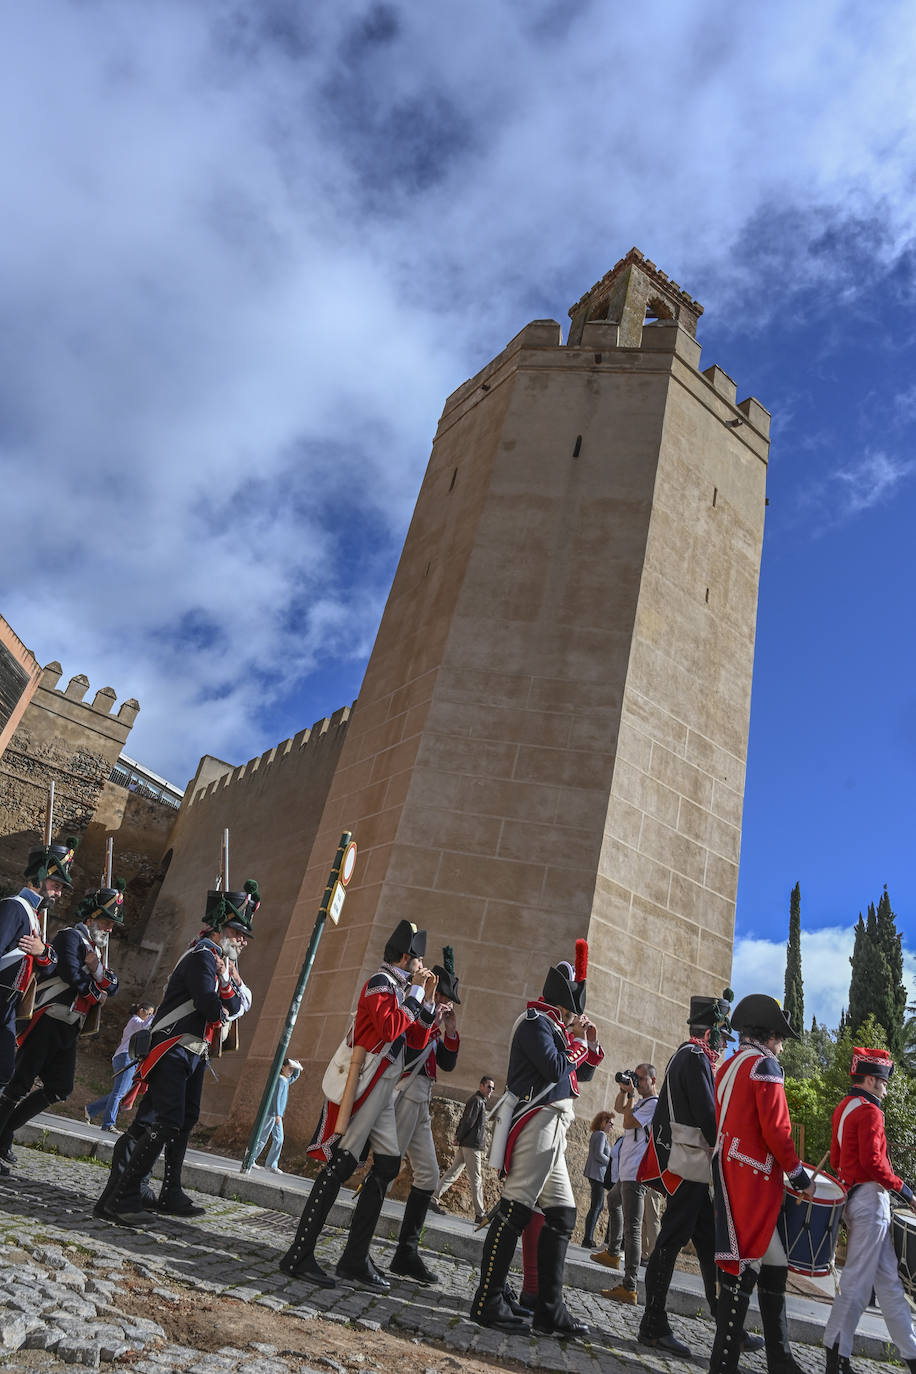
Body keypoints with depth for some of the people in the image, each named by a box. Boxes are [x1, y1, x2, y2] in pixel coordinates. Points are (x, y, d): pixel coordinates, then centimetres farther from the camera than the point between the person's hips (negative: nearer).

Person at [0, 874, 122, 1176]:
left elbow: (112, 987, 11)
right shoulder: (71, 936, -7)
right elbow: (73, 976, -19)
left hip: (68, 1029, 9)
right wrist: (96, 991, -1)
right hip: (48, 1020, -9)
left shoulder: (96, 949, 19)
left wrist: (97, 971, -10)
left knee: (59, 1088, 7)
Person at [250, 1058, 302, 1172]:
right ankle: (250, 1160, 7)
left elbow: (295, 1076, 35)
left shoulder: (286, 1080, 15)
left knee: (279, 1139, 6)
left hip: (276, 1115, 9)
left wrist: (297, 1067, 16)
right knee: (262, 1139, -3)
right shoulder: (280, 1079, -13)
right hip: (271, 1113, -9)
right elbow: (276, 1097, -20)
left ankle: (271, 1165, 9)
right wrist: (278, 1114, -23)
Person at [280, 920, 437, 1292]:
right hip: (365, 1085, -10)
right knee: (342, 1163, -9)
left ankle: (356, 1258, 16)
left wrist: (427, 998, 10)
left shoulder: (398, 989, 18)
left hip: (382, 1090, 10)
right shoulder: (380, 983, -11)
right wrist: (415, 992, -17)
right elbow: (390, 1028, -27)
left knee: (388, 1164, 8)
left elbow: (417, 1041, 18)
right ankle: (299, 1255, -1)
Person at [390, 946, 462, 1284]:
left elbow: (447, 1063, 17)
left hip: (420, 1103, 10)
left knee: (428, 1174, 8)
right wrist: (434, 1022, -16)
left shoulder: (430, 1020, 19)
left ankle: (407, 1253, 14)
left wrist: (451, 1030, 5)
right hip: (405, 1094, -10)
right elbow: (410, 1051, -21)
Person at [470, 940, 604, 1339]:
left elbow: (581, 1074, 26)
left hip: (553, 1129, 11)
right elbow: (556, 1068, -21)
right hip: (537, 1122, -11)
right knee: (515, 1208, -8)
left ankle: (550, 1310, 15)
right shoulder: (536, 1020, -10)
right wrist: (578, 1041, -6)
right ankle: (488, 1303, -2)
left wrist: (591, 1044, 10)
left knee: (562, 1213, 10)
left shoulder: (558, 1027, 20)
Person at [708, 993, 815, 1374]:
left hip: (731, 1172, 9)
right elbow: (776, 1130, -18)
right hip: (755, 1181, -9)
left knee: (773, 1264, 17)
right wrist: (800, 1177, -6)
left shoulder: (728, 1067, 15)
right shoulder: (765, 1065, -12)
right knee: (745, 1266, -3)